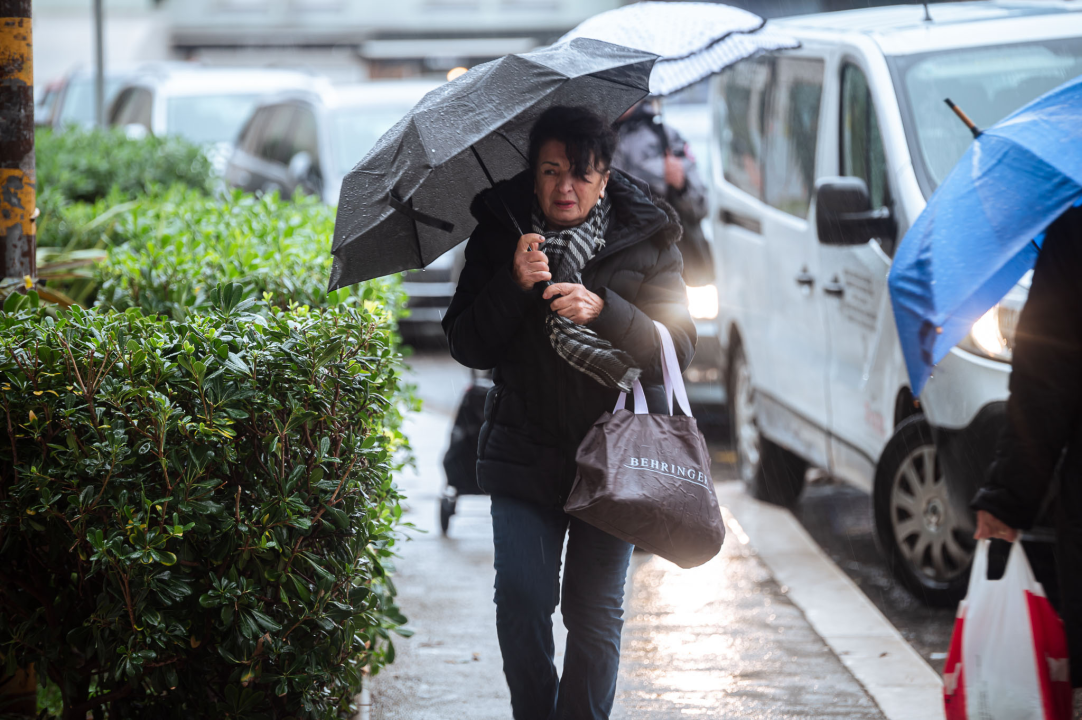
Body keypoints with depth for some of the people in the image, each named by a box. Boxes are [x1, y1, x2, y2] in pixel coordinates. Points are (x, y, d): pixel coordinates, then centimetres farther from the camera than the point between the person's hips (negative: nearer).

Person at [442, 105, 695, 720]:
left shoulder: (647, 241, -1)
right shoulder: (499, 235, 2)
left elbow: (679, 349, -6)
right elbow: (468, 347, -1)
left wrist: (602, 310, -21)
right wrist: (513, 285, -17)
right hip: (525, 452, 1)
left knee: (595, 609, 0)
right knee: (520, 600, -6)